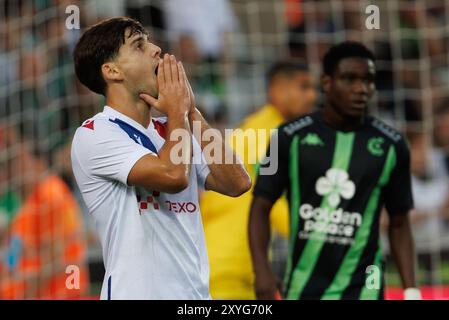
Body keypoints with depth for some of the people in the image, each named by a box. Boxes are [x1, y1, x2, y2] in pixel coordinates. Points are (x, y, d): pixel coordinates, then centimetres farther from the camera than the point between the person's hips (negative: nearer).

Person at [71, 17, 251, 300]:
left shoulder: (168, 131, 13)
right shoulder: (94, 135, -9)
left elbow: (237, 183, 2)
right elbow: (173, 176, -22)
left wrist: (192, 112, 2)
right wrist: (178, 111, -6)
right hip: (137, 292, -6)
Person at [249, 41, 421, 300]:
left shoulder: (391, 146, 3)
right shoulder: (292, 137, 0)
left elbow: (399, 224, 9)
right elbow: (261, 207, 3)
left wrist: (411, 291, 1)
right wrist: (261, 270, -11)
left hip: (361, 288, -1)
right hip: (303, 286, 1)